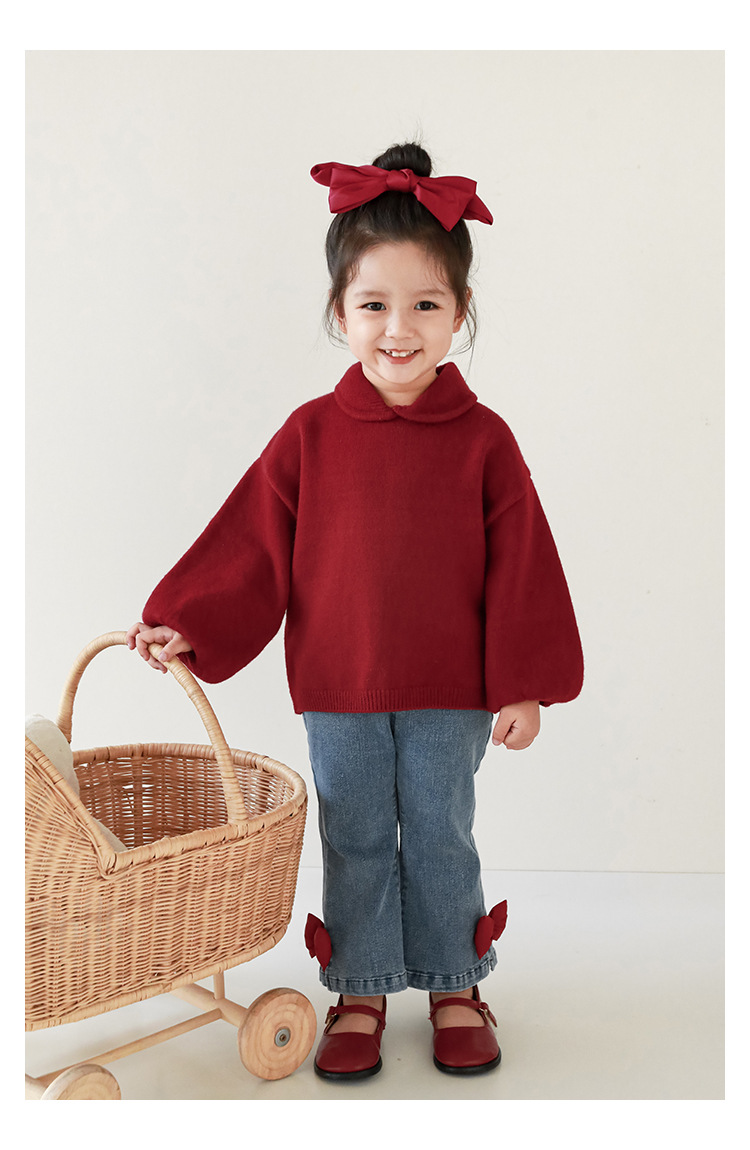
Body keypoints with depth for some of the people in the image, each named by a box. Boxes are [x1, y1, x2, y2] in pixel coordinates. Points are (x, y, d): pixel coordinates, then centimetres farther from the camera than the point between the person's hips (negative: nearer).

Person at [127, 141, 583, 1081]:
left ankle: (454, 985, 34)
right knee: (354, 843, 14)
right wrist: (184, 624, -9)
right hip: (338, 689, 1)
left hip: (450, 693, 0)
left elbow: (520, 569, -4)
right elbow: (251, 546, -1)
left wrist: (524, 685, -4)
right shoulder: (311, 434, -6)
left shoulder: (482, 439, -7)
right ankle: (360, 990, 32)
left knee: (440, 838, 14)